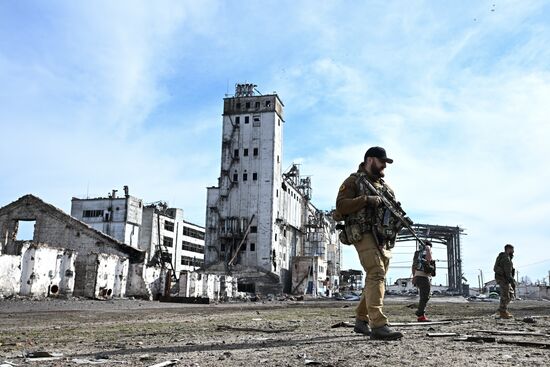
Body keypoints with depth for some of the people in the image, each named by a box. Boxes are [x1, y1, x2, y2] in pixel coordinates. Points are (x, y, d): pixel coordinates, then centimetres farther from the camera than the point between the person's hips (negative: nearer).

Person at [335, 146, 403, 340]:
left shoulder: (385, 186, 25)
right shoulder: (354, 181, 3)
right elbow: (341, 206, -9)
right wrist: (366, 200, -18)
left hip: (384, 239, 8)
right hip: (365, 235, -8)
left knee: (375, 279, 10)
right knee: (376, 275, -21)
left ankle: (361, 321, 22)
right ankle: (378, 325, -27)